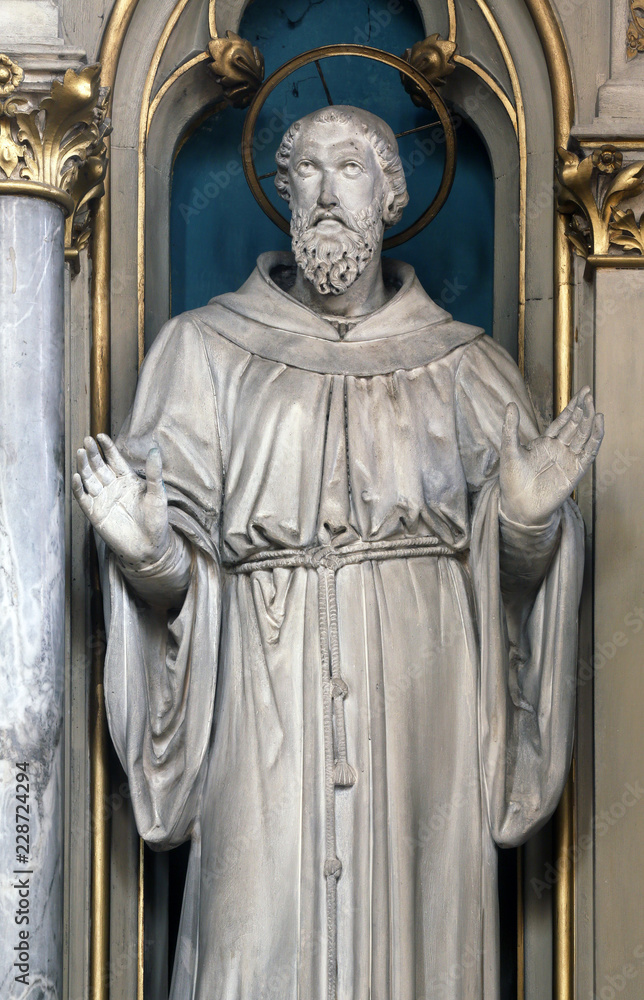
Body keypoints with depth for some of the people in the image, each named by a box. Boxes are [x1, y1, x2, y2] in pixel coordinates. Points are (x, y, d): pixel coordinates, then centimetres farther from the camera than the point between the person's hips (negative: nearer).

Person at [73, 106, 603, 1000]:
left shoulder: (463, 365, 9)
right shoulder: (207, 349, 6)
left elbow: (511, 571, 8)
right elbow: (174, 570, 4)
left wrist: (530, 517, -12)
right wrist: (142, 546, -17)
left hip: (422, 713, 1)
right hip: (269, 710, -1)